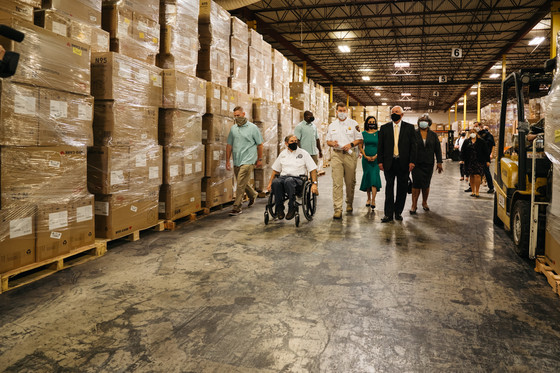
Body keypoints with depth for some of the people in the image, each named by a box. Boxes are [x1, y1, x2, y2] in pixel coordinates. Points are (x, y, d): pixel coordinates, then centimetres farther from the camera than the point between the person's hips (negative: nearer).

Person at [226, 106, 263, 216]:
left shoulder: (253, 128, -2)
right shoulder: (233, 128, 10)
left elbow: (259, 144, 2)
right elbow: (229, 145, 13)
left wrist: (259, 159, 1)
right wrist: (227, 160, 9)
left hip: (248, 161, -5)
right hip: (236, 162, 6)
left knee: (241, 184, -11)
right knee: (242, 183, 17)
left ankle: (237, 208, -4)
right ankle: (252, 195, 44)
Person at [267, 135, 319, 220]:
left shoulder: (303, 153, 10)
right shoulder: (283, 153, 21)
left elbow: (313, 169, 6)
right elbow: (275, 170, 26)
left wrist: (314, 184, -6)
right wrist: (270, 183, 16)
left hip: (298, 179, -3)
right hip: (283, 177, 3)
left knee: (289, 181, -40)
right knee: (275, 182, -34)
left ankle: (292, 207, -30)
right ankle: (279, 208, -23)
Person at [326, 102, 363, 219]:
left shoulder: (353, 124, 7)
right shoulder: (332, 125, 14)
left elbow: (360, 139, 6)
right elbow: (328, 141, 17)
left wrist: (351, 144, -12)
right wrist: (332, 143, -6)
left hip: (350, 154, -1)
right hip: (336, 154, 1)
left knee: (350, 182, 7)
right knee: (337, 182, -8)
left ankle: (349, 204, 27)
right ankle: (338, 209, -10)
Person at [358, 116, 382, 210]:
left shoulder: (379, 133, 3)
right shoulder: (363, 133, 7)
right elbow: (361, 147, 7)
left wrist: (376, 156, -11)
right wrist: (366, 156, -6)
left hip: (376, 159, -2)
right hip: (366, 159, 2)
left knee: (374, 177, -12)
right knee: (367, 177, 5)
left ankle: (373, 200, -15)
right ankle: (369, 198, 16)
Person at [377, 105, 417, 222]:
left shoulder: (409, 127, 6)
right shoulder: (384, 128, 8)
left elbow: (413, 146, 3)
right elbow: (380, 146, 7)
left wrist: (412, 161, -5)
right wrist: (380, 161, -1)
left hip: (404, 163, 0)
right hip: (389, 163, 0)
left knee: (402, 189, 6)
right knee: (389, 188, 1)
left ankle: (398, 212, 18)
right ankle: (388, 214, 3)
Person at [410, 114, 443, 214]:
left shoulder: (433, 135, 8)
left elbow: (438, 149, 8)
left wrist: (439, 162, 2)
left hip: (428, 164, 3)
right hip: (416, 163, -2)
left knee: (426, 184, 8)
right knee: (416, 183, -7)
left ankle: (424, 202, 25)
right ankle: (414, 204, -1)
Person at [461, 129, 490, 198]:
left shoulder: (481, 141, 4)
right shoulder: (467, 142, 10)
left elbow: (486, 152, 4)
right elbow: (463, 151, 10)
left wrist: (487, 161, 0)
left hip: (479, 162, -3)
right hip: (469, 162, 3)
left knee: (477, 176, -13)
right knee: (471, 176, 7)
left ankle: (477, 191, -6)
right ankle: (473, 191, 16)